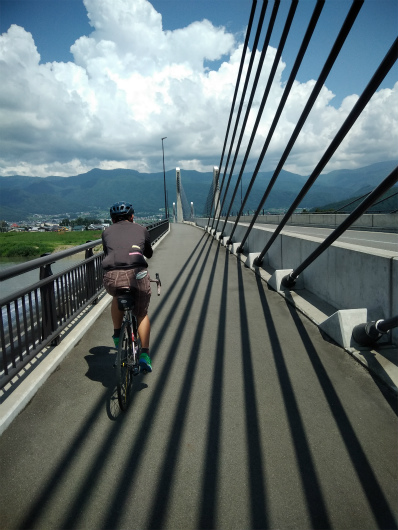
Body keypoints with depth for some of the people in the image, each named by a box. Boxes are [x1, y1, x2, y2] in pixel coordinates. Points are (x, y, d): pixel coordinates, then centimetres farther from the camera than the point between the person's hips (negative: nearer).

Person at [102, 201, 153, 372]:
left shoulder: (107, 231, 23)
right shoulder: (141, 229, 23)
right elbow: (149, 254, 37)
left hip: (112, 277, 1)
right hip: (137, 274, -1)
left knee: (117, 297, 37)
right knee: (142, 314, 23)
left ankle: (117, 335, 32)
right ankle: (144, 353, 12)